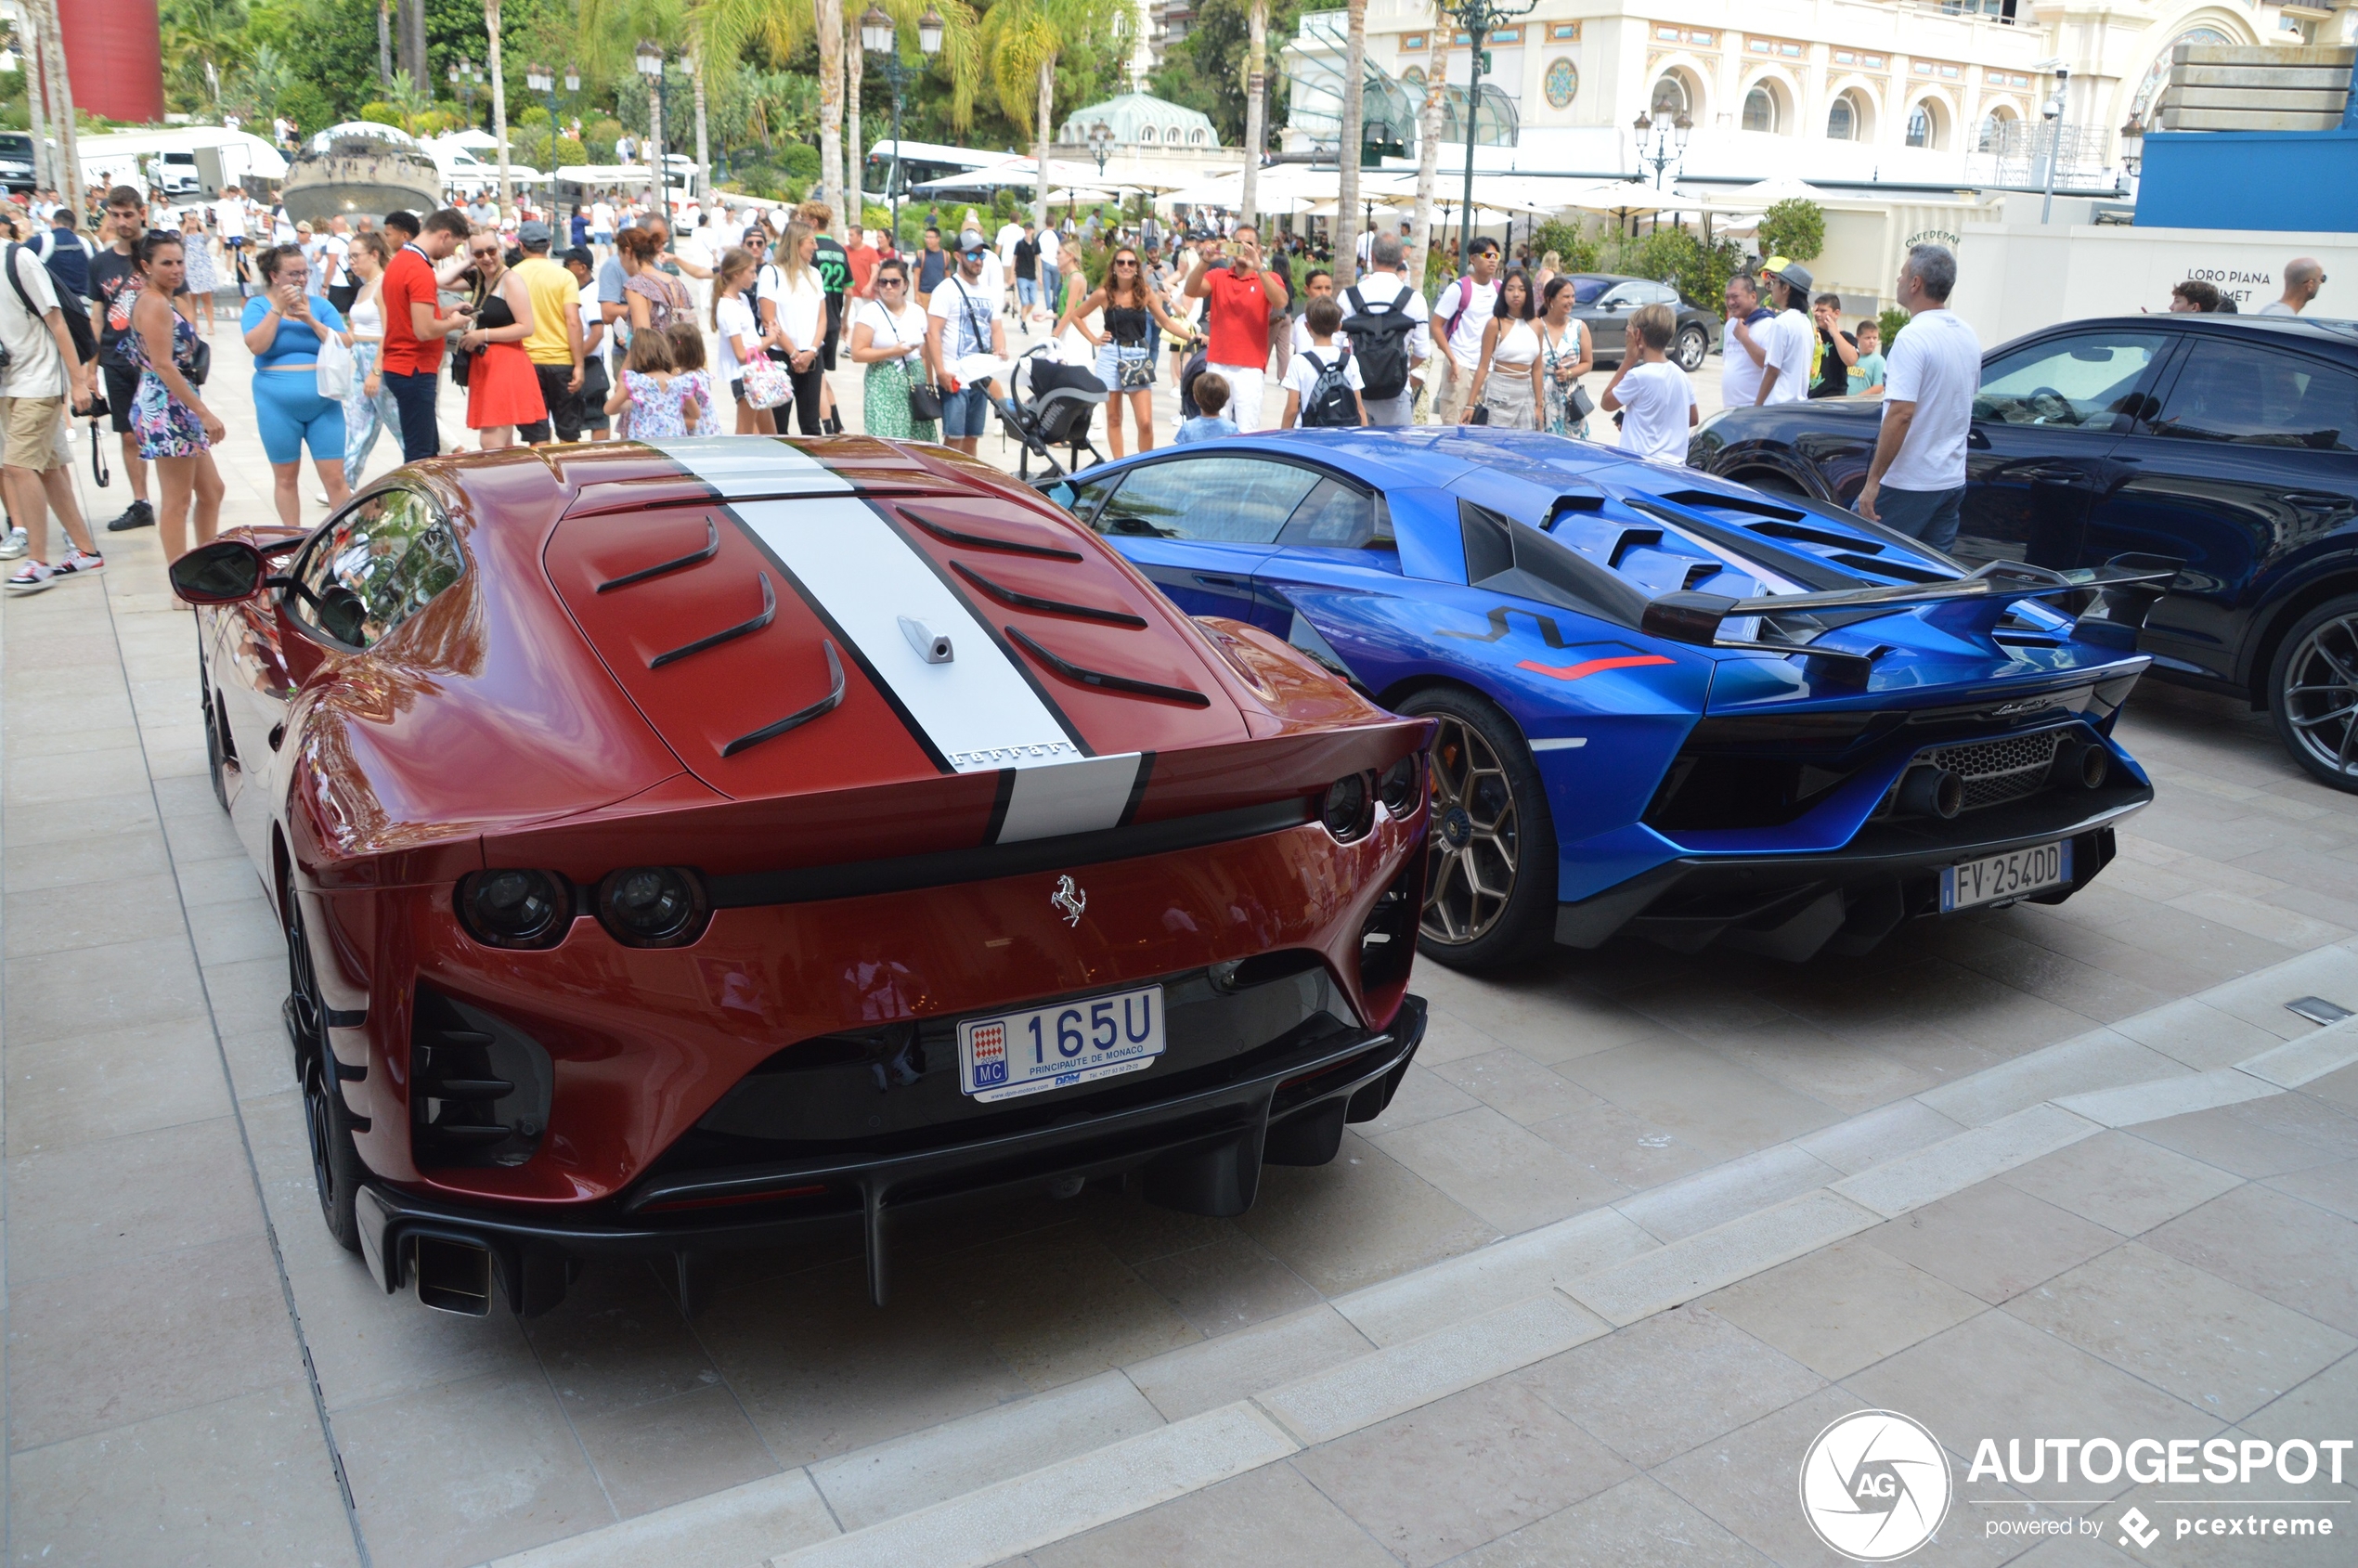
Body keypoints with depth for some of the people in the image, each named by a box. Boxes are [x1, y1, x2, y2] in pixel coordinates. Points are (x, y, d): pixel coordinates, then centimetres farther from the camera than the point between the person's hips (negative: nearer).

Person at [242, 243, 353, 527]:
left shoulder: (319, 304, 8)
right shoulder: (258, 305, 3)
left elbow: (345, 344, -2)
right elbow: (256, 346, -13)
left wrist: (311, 320, -12)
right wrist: (278, 309, -13)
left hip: (323, 403, 1)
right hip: (278, 405, -1)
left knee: (335, 478, -3)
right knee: (285, 478, 8)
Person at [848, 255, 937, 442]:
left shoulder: (917, 312, 10)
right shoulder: (870, 312, -5)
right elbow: (857, 354, -12)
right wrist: (893, 351, -15)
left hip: (915, 384, 5)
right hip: (884, 386, -4)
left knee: (918, 440, 1)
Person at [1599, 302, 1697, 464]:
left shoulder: (1639, 375, -17)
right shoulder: (1680, 375, 6)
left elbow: (1606, 403, -3)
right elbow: (1692, 419, 16)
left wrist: (1628, 360, -3)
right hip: (1676, 462, 8)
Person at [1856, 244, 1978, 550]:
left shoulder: (1913, 338, -16)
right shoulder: (1968, 336, 11)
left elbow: (1901, 414, -23)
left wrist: (1873, 480, -21)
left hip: (1908, 484, -8)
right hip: (1952, 480, 8)